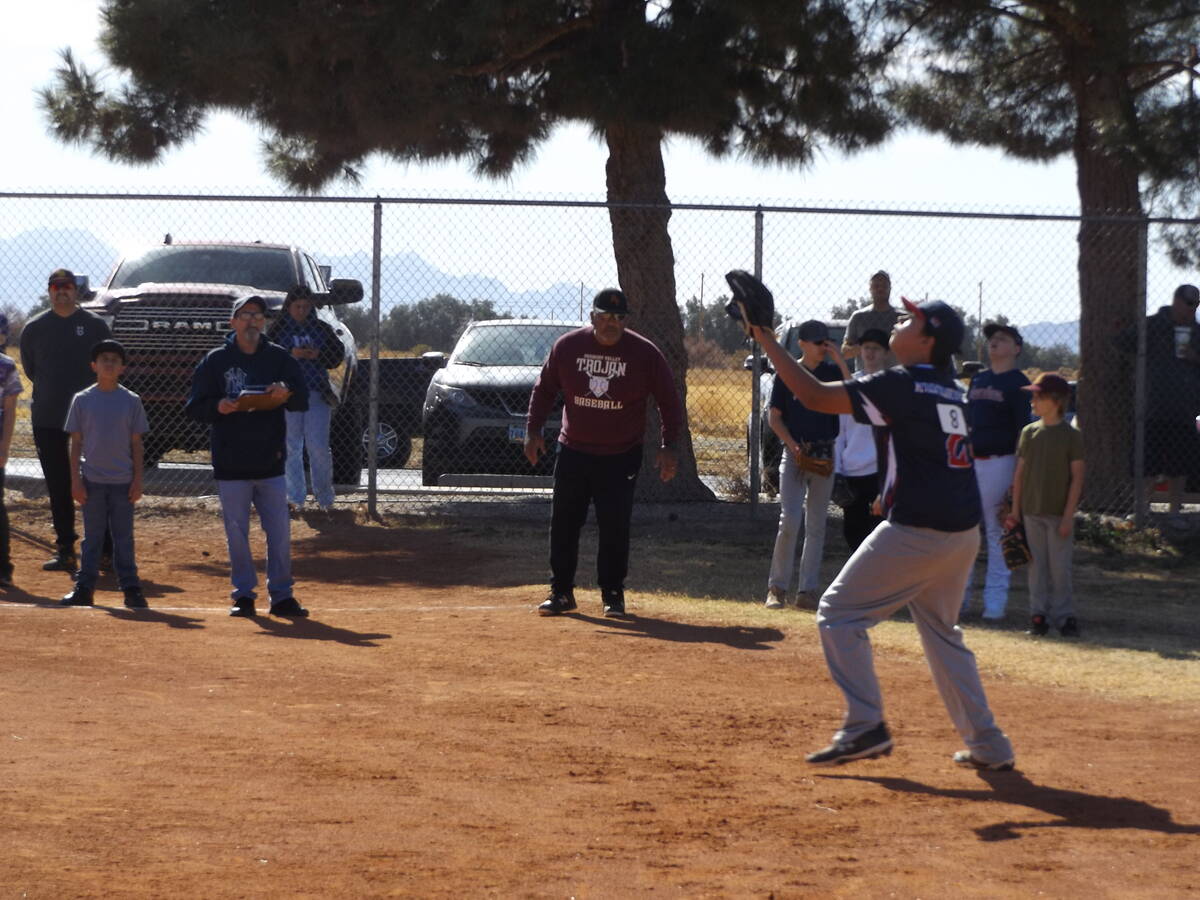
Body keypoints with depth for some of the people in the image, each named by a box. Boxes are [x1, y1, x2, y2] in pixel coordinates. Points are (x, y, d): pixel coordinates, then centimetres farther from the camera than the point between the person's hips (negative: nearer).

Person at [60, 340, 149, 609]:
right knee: (92, 537, 5)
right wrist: (76, 480, -3)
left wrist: (137, 480, -1)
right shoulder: (82, 400, 1)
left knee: (124, 537, 5)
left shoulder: (131, 401, 1)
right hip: (92, 480, 0)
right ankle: (84, 588, 9)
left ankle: (130, 588, 9)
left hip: (123, 481, 0)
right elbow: (76, 442, 3)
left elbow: (136, 443, 4)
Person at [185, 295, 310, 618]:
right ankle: (243, 594, 12)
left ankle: (281, 595, 9)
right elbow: (195, 407, 3)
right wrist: (217, 407, -18)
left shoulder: (279, 358, 7)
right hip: (231, 464, -1)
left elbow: (303, 401, 4)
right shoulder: (216, 361, 4)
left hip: (270, 461, 1)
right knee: (237, 533, 3)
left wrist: (286, 394, -18)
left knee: (280, 532, 1)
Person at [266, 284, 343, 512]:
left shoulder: (322, 329, 9)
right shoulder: (278, 329, 3)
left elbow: (337, 356, 9)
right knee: (292, 448, 3)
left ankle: (325, 499, 5)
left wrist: (318, 355, -10)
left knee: (319, 448, -4)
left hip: (317, 394, 1)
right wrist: (291, 354, -18)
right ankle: (296, 498, 9)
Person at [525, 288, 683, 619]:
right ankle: (561, 592, 13)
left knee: (615, 527, -3)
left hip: (621, 456, -2)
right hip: (572, 452, 2)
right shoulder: (567, 347, -2)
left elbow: (669, 401, -1)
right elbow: (544, 390, 10)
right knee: (563, 523, 3)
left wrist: (668, 446, -8)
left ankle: (612, 594, 10)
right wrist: (533, 429, 1)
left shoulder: (645, 353, -7)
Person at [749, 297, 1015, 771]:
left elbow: (815, 396, -13)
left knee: (839, 613, 2)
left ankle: (865, 725, -6)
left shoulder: (902, 385, -12)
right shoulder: (953, 391, 12)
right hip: (963, 532, 8)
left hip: (916, 532, -8)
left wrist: (766, 339, -8)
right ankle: (987, 744, 20)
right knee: (941, 631, 22)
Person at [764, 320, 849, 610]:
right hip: (795, 453, -3)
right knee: (790, 520, -13)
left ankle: (807, 591, 8)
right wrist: (793, 446, -11)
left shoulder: (832, 372, 5)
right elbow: (774, 417, 2)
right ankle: (777, 587, -4)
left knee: (816, 526, 4)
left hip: (825, 454, 3)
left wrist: (840, 361, -15)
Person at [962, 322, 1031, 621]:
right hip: (968, 462, 7)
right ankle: (959, 595, 12)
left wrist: (1018, 475, -13)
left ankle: (995, 601, -1)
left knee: (996, 530, -5)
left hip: (999, 462, -7)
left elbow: (1022, 429, -7)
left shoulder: (1018, 383, -3)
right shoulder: (977, 379, 17)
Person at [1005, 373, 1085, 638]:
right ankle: (1039, 614, 11)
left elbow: (1077, 477, -6)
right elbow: (1019, 473, 11)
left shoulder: (1071, 435, -5)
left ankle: (1064, 616, 6)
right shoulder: (1029, 432, 7)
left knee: (1060, 567, -2)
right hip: (1032, 512, 4)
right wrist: (1015, 510, 7)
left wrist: (1068, 515, -11)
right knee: (1037, 566, 5)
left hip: (1059, 514, -4)